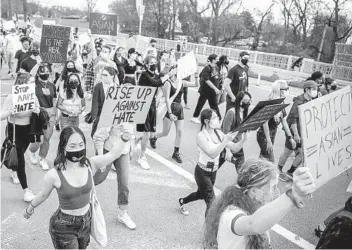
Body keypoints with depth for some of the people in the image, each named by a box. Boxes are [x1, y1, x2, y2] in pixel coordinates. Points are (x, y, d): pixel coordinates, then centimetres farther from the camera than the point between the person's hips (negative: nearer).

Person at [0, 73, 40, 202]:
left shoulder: (33, 97, -5)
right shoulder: (11, 97, -18)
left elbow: (39, 113, 3)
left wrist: (37, 111, -19)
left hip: (28, 130, 5)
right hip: (14, 130, -5)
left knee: (20, 155, 22)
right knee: (20, 159, -8)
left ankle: (14, 172, 53)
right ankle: (26, 189, -4)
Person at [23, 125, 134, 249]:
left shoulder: (90, 165, -14)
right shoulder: (54, 175, -22)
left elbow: (113, 154, -22)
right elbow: (43, 194, -3)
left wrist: (123, 138, -40)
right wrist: (29, 209, 14)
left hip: (86, 221, 4)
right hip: (63, 227, -4)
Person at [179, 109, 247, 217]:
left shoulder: (218, 133, -4)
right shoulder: (201, 136, -23)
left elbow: (235, 148, -6)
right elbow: (212, 154, -34)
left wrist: (244, 139, -24)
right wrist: (226, 140, -40)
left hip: (213, 171, 7)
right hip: (202, 172, -7)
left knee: (201, 194, 29)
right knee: (212, 202, -9)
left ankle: (182, 201, 58)